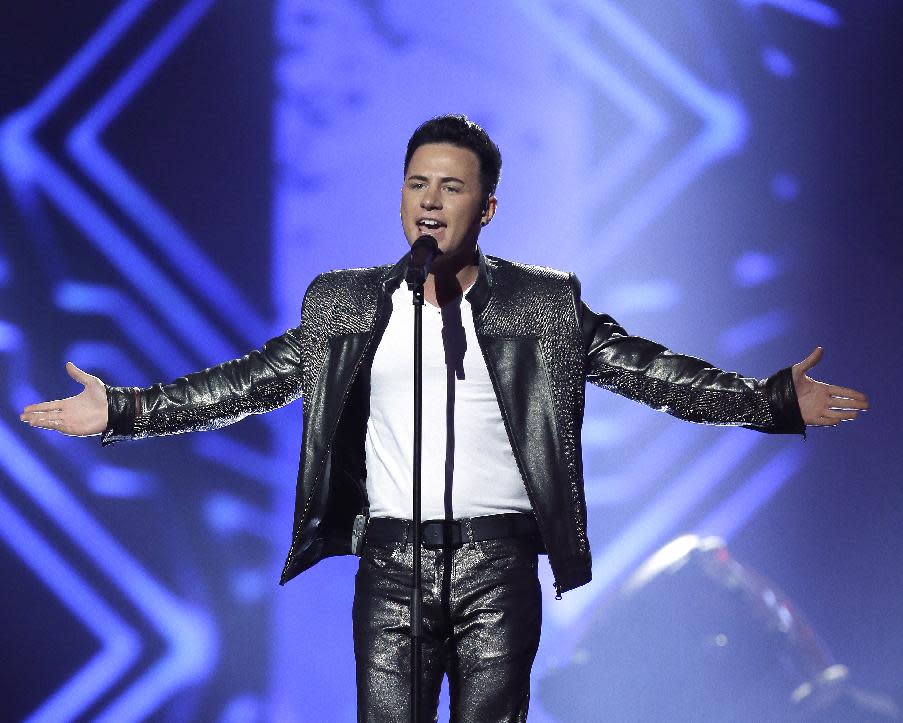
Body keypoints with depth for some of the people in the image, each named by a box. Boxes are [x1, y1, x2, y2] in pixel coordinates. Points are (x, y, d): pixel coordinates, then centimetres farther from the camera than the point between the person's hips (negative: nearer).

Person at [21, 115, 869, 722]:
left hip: (498, 563, -1)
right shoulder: (344, 306, 9)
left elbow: (654, 373, 2)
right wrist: (123, 411, 6)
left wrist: (776, 399, -7)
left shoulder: (545, 305, 5)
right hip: (391, 563, 1)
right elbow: (249, 382, 11)